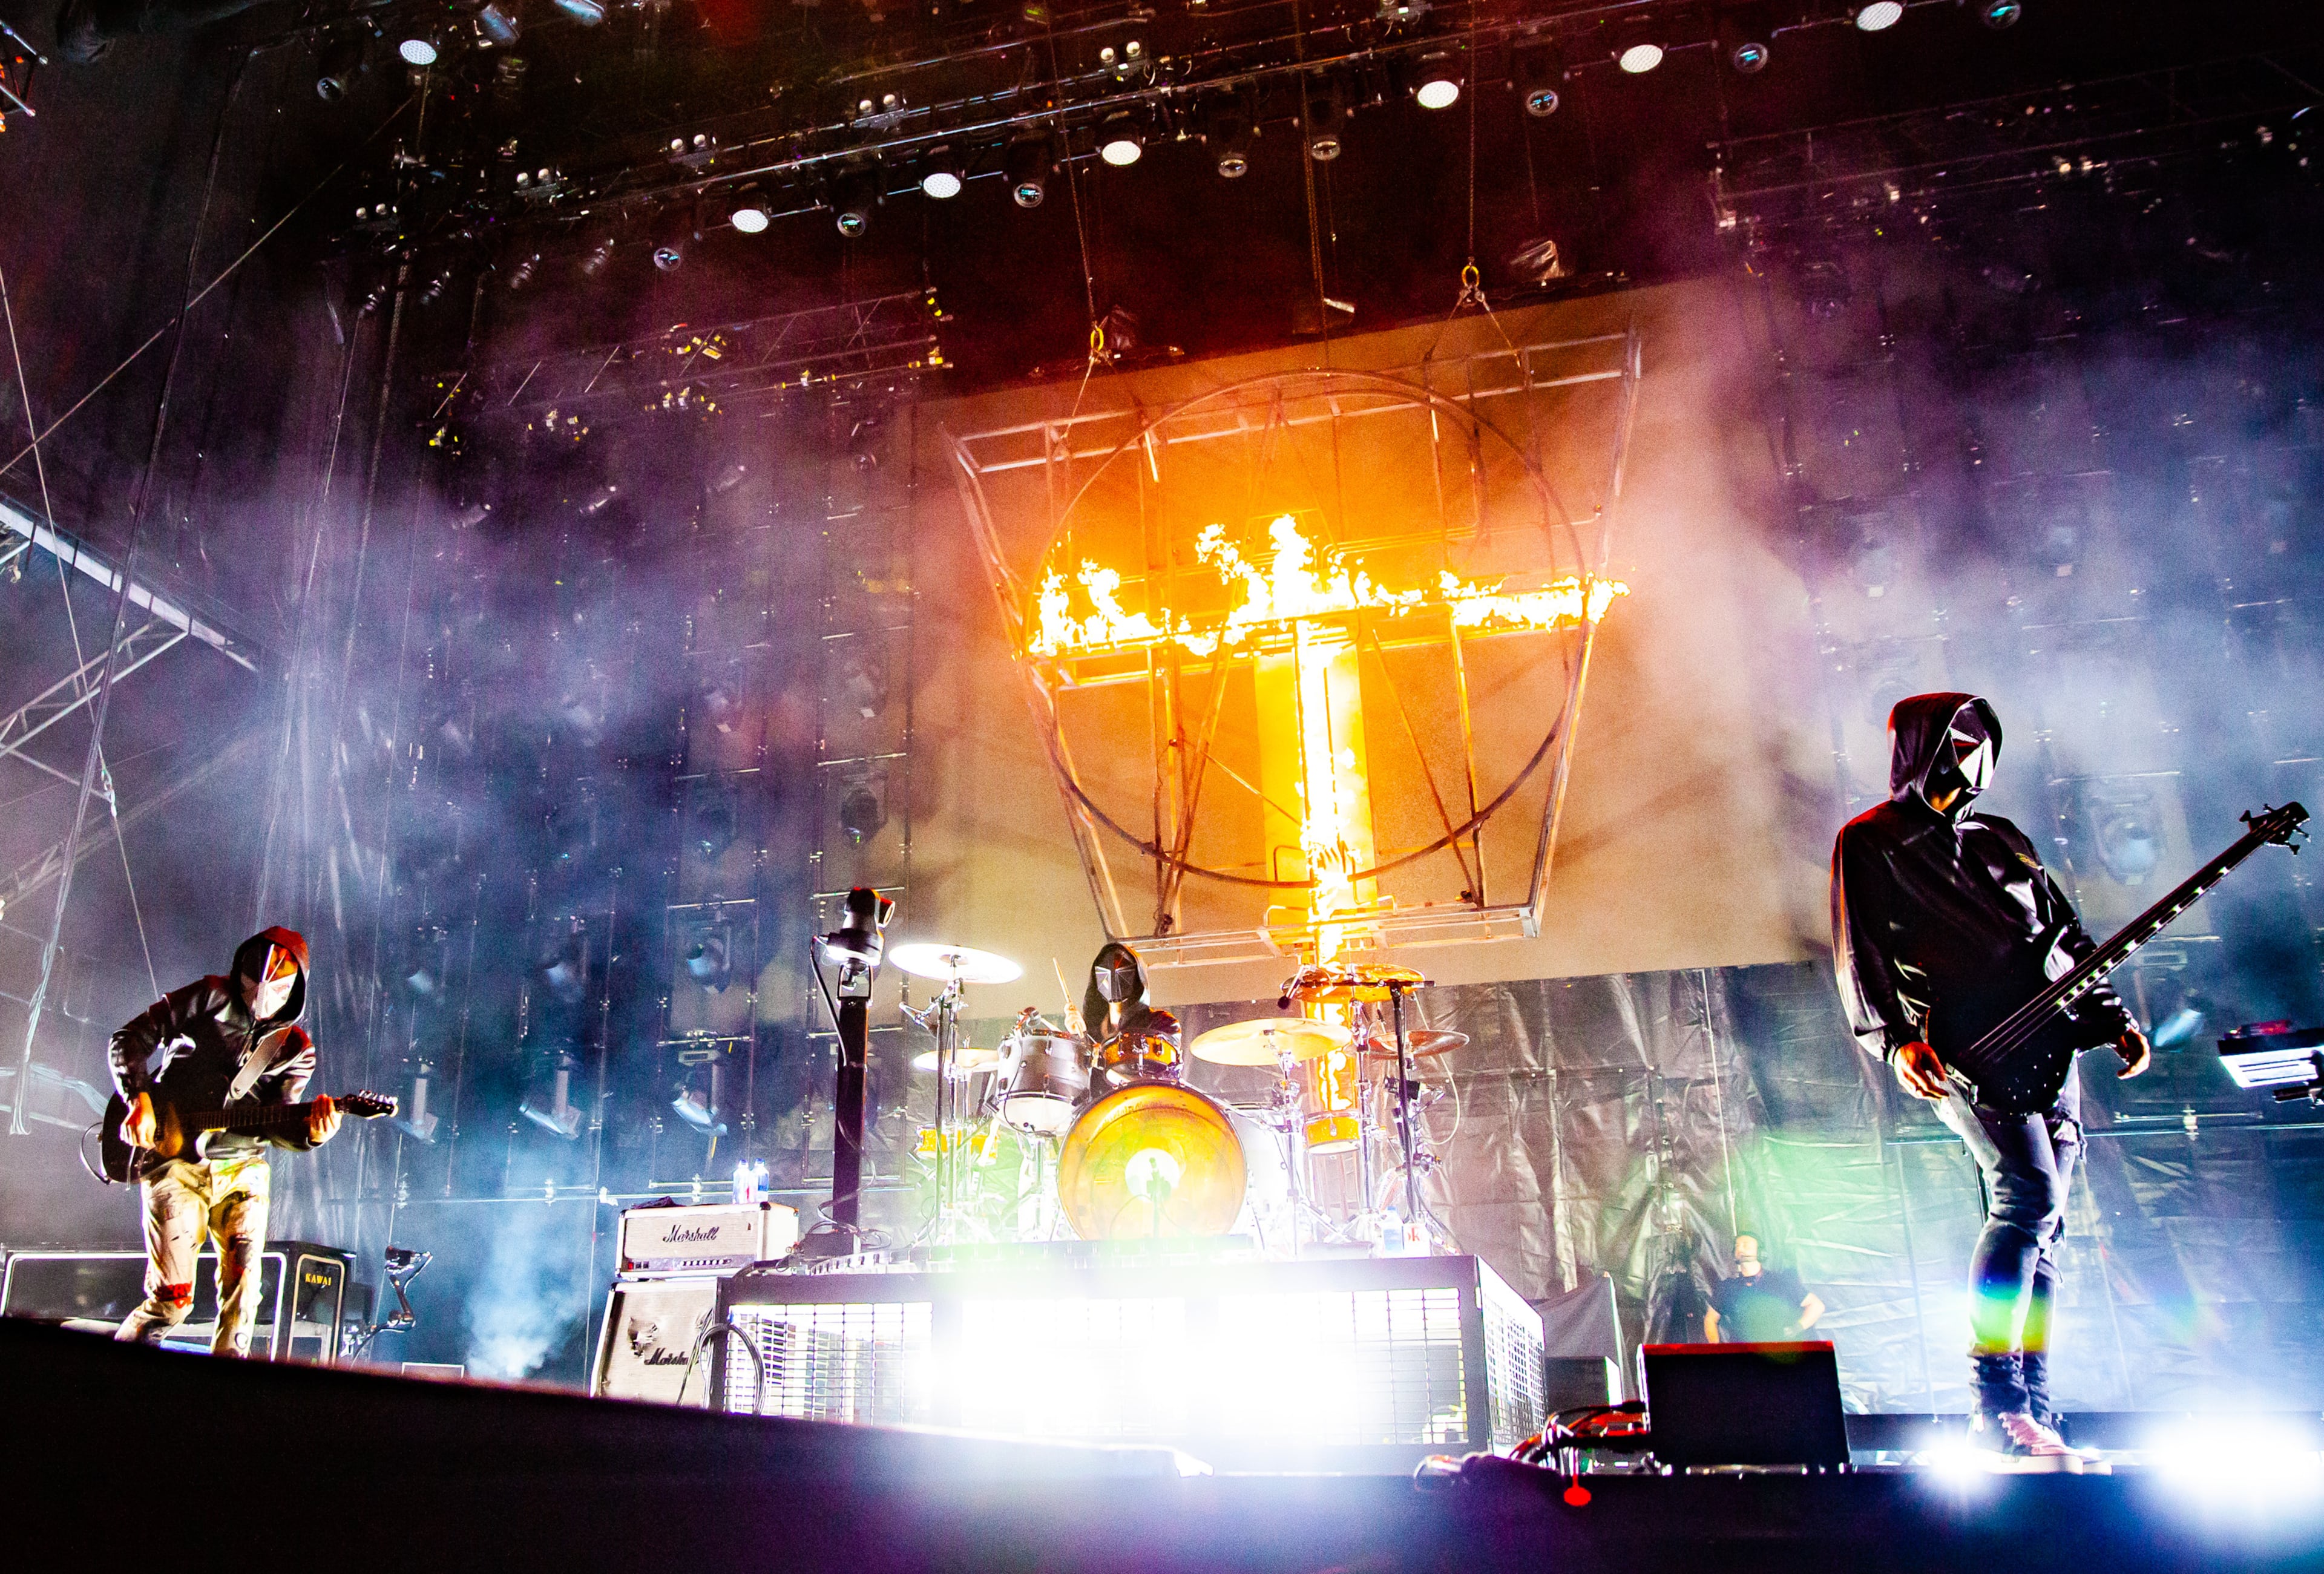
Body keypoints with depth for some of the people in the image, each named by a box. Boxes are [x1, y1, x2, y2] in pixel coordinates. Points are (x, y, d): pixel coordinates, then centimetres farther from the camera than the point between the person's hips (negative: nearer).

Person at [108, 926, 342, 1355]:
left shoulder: (295, 1050, 9)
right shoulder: (209, 999, 1)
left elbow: (273, 1125, 2)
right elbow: (130, 1037, 3)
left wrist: (310, 1133, -20)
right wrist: (139, 1100, -11)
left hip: (241, 1170, 3)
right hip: (176, 1163, -3)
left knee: (242, 1289, -7)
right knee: (171, 1298, -9)